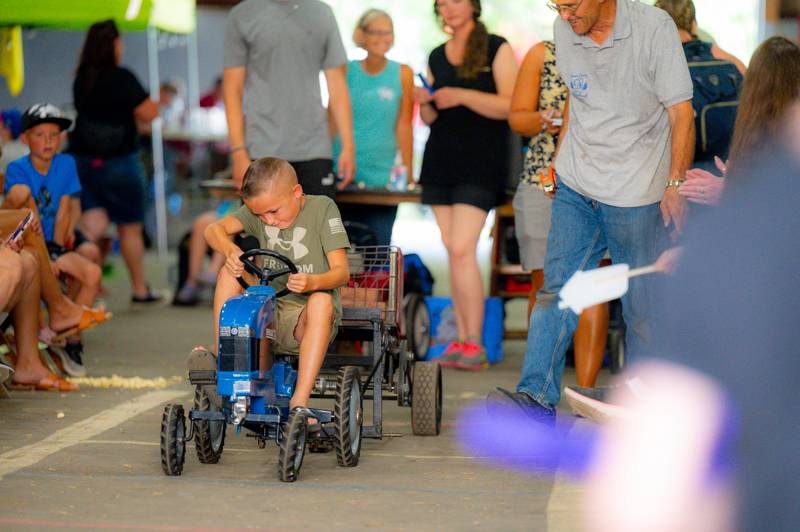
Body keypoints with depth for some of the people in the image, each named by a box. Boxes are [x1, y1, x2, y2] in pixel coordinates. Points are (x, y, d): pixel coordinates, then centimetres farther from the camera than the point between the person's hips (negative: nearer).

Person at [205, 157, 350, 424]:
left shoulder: (322, 207, -6)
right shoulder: (258, 207, 6)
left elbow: (341, 271, -13)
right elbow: (215, 229, -8)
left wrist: (312, 282, -34)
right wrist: (231, 251, -30)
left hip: (306, 321, -4)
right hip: (266, 313, 4)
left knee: (321, 300, -37)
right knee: (230, 272, -16)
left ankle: (299, 402, -39)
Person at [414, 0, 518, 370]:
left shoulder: (497, 49, -3)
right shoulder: (437, 57, 15)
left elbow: (511, 106, -11)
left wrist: (463, 96, -19)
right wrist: (424, 103, -3)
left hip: (480, 163, -6)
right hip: (441, 161, 6)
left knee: (462, 249, -16)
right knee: (453, 252, 5)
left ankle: (474, 343, -9)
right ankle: (461, 340, 9)